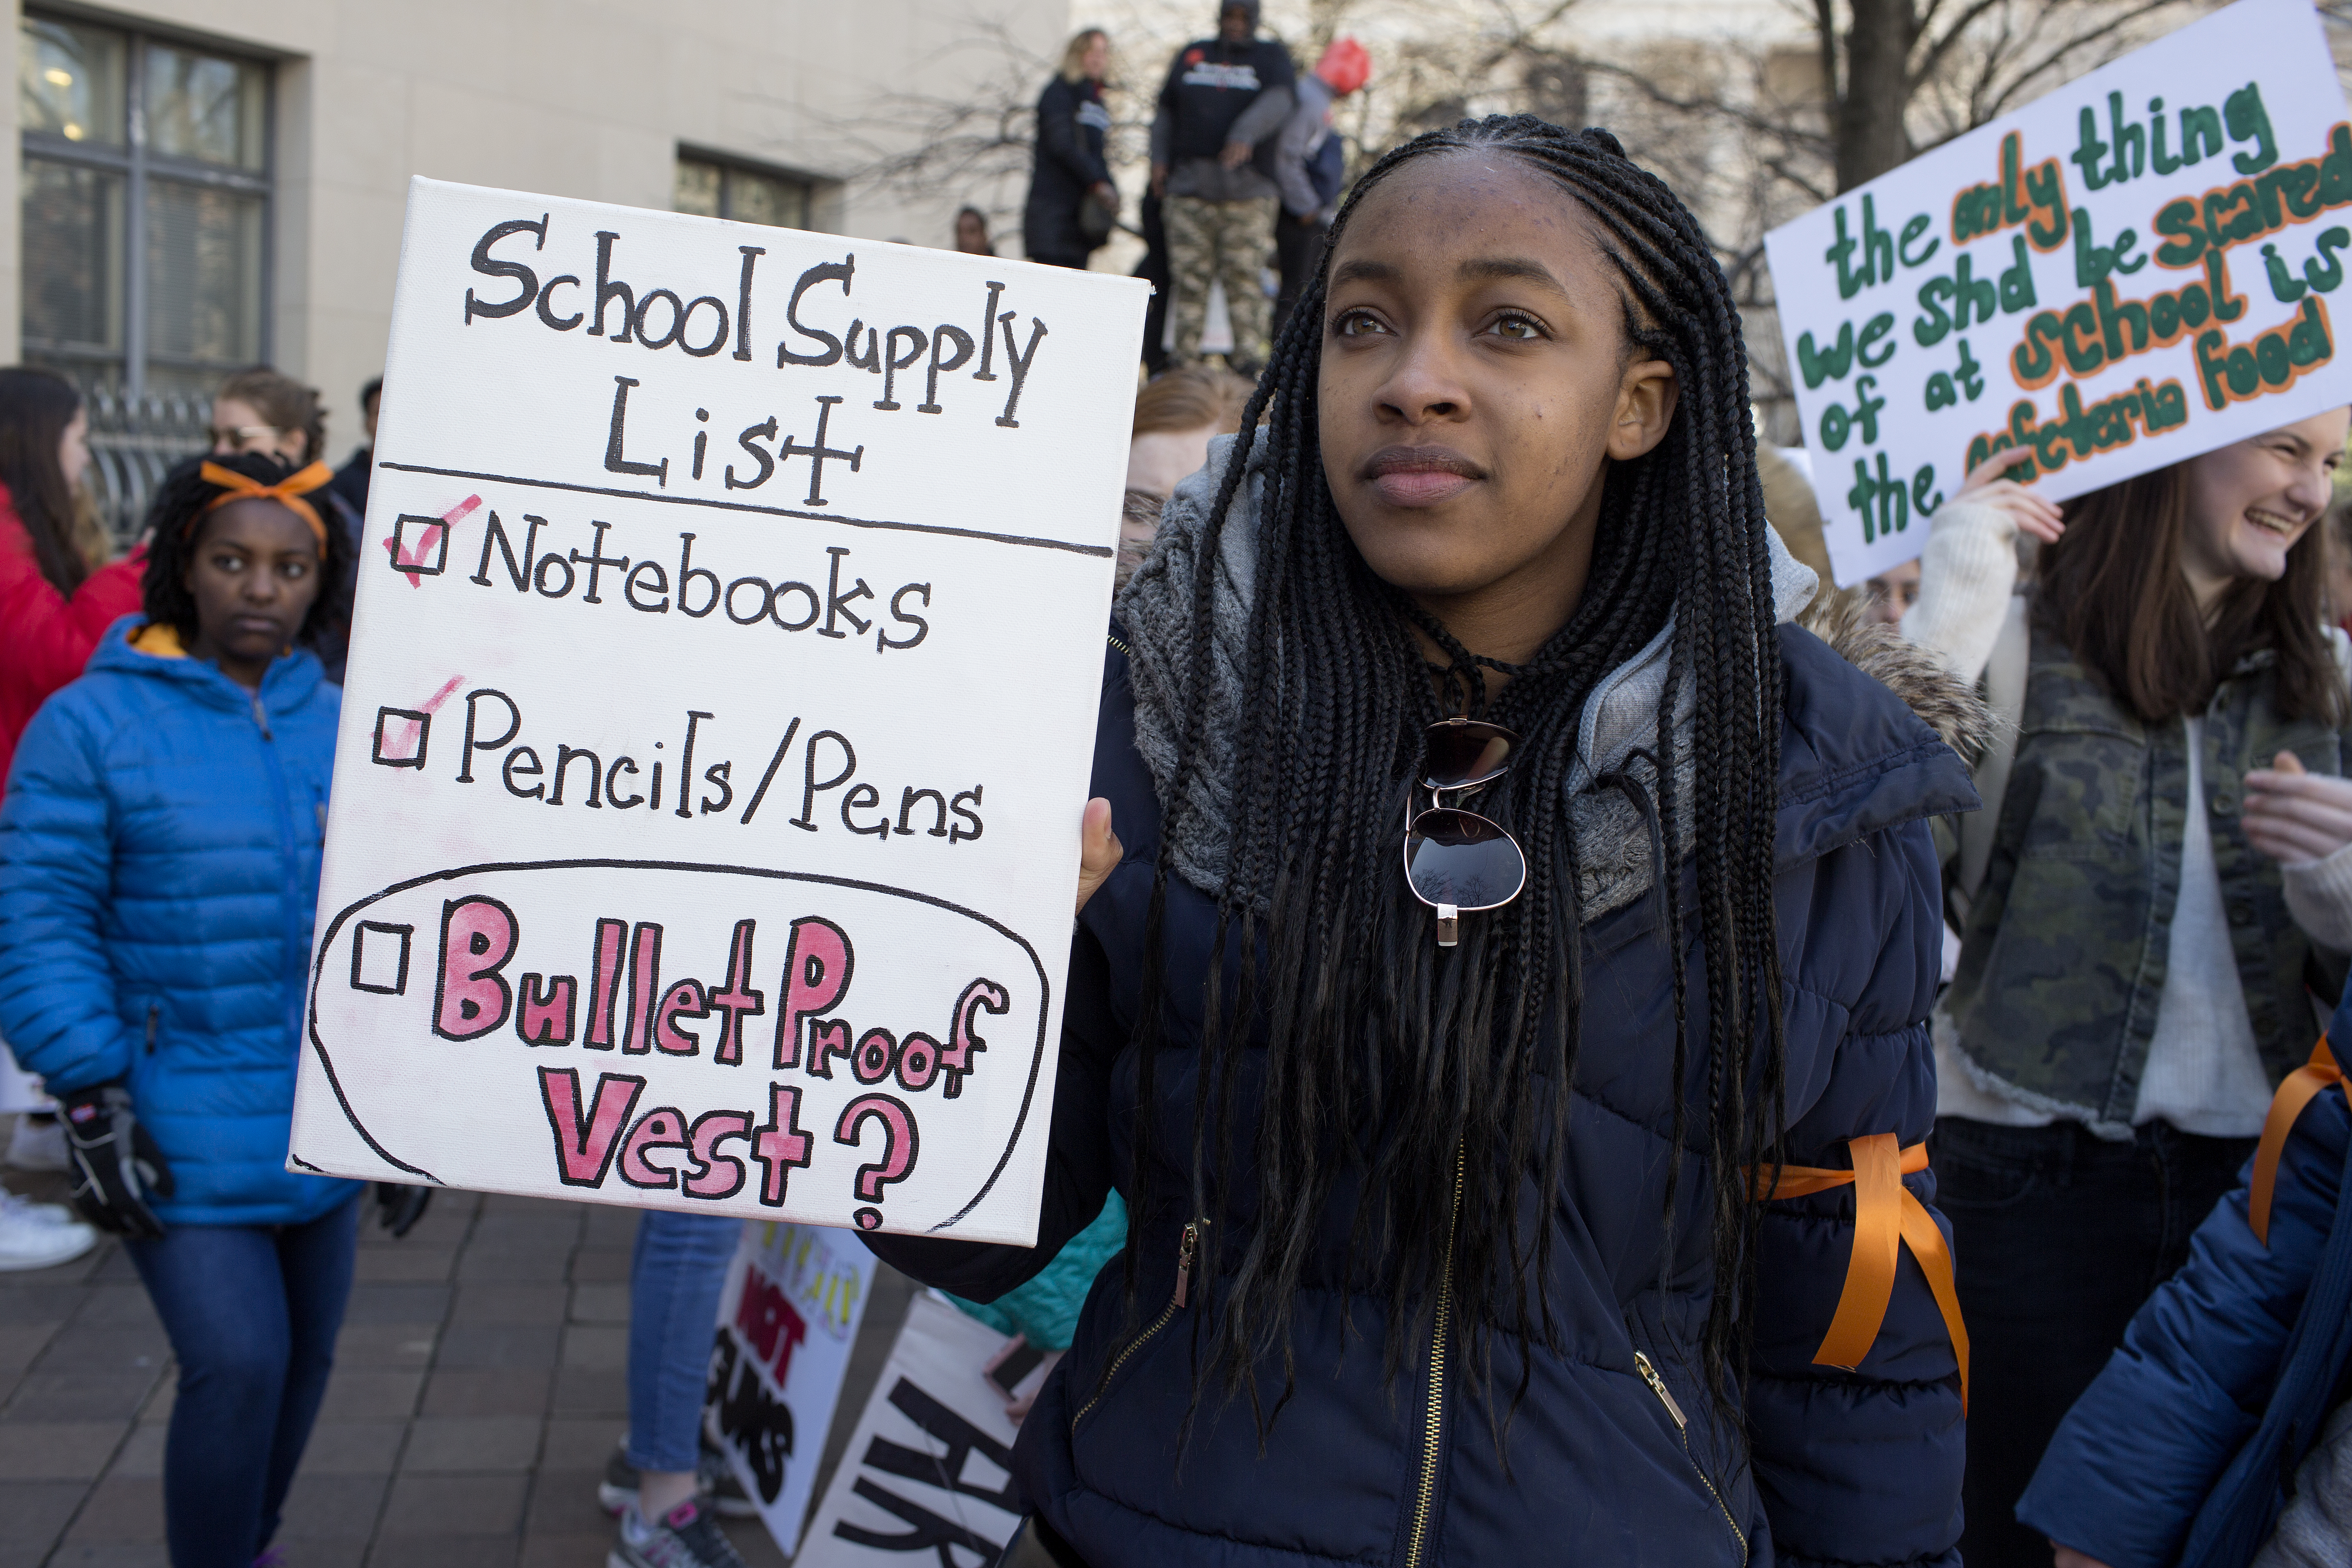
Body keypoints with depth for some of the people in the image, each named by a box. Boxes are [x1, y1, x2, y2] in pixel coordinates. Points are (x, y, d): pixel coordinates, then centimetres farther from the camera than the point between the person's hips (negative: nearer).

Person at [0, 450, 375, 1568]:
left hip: (322, 1126, 5)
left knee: (305, 1358, 18)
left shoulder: (339, 727, 5)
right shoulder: (91, 723, -8)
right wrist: (91, 1099, -14)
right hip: (177, 1133, -5)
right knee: (237, 1363, -12)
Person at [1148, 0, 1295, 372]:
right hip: (1189, 185, 3)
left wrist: (1246, 134, -30)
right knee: (1189, 277, -2)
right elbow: (1166, 112, 22)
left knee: (1244, 274, -9)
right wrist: (1159, 159, 7)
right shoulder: (1192, 55, 19)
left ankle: (1248, 360, -7)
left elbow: (1277, 103, -11)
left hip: (1247, 188, -2)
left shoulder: (1272, 57, 9)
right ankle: (1184, 363, 0)